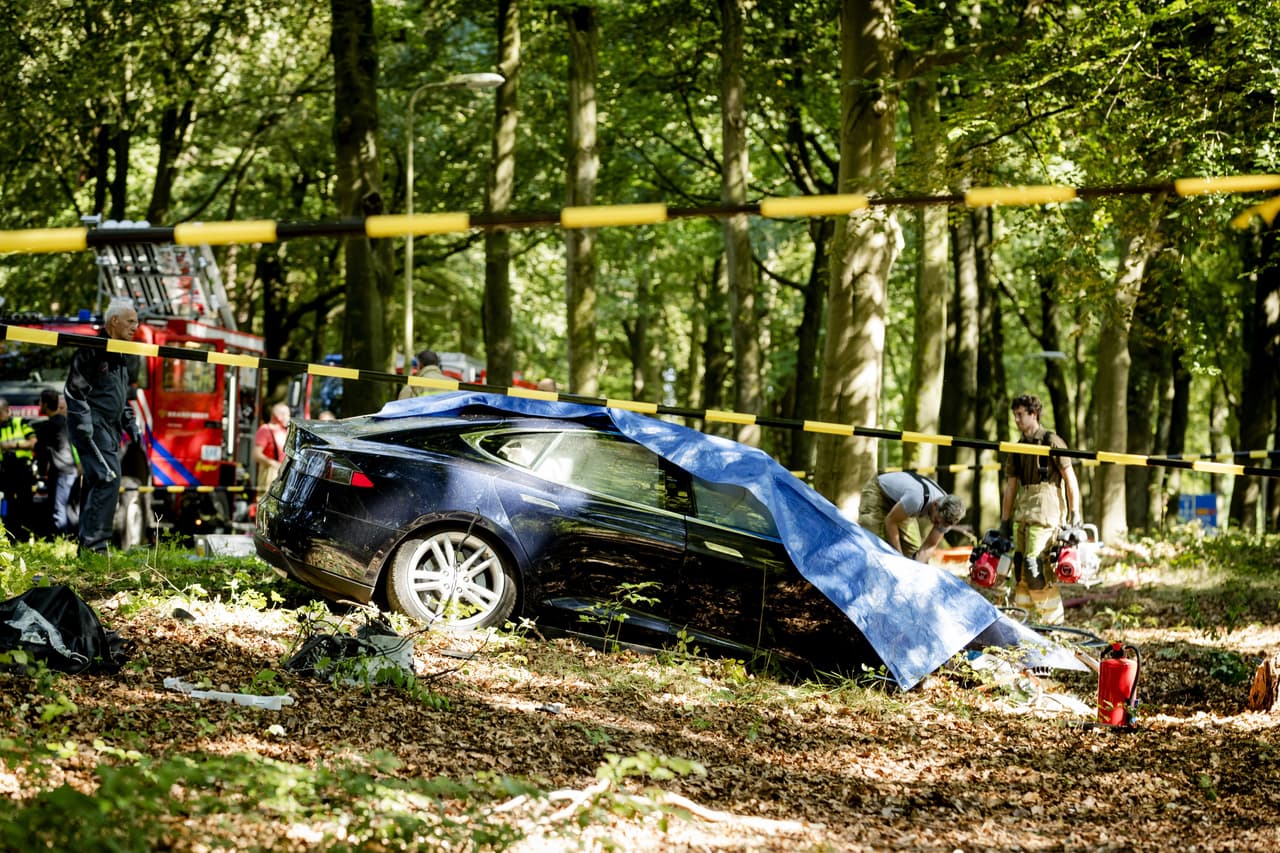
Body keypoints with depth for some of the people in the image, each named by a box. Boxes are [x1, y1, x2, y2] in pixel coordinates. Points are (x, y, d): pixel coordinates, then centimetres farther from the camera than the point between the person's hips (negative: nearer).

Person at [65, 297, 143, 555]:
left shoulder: (123, 357, 18)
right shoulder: (93, 349, -10)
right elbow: (73, 387, -13)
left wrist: (131, 424, 19)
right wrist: (84, 420, -20)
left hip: (110, 427, 9)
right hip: (92, 426, -9)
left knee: (95, 483, 9)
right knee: (108, 478, -18)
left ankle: (85, 543, 12)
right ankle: (93, 541, -20)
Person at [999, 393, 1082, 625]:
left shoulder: (1052, 442, -3)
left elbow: (1070, 478, -5)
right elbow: (1011, 486, 20)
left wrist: (1075, 514, -10)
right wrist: (1004, 521, 17)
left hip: (1045, 509, -7)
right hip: (1023, 510, 7)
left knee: (1035, 563, -15)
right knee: (1020, 563, 3)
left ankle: (1053, 617, -7)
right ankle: (1032, 616, 11)